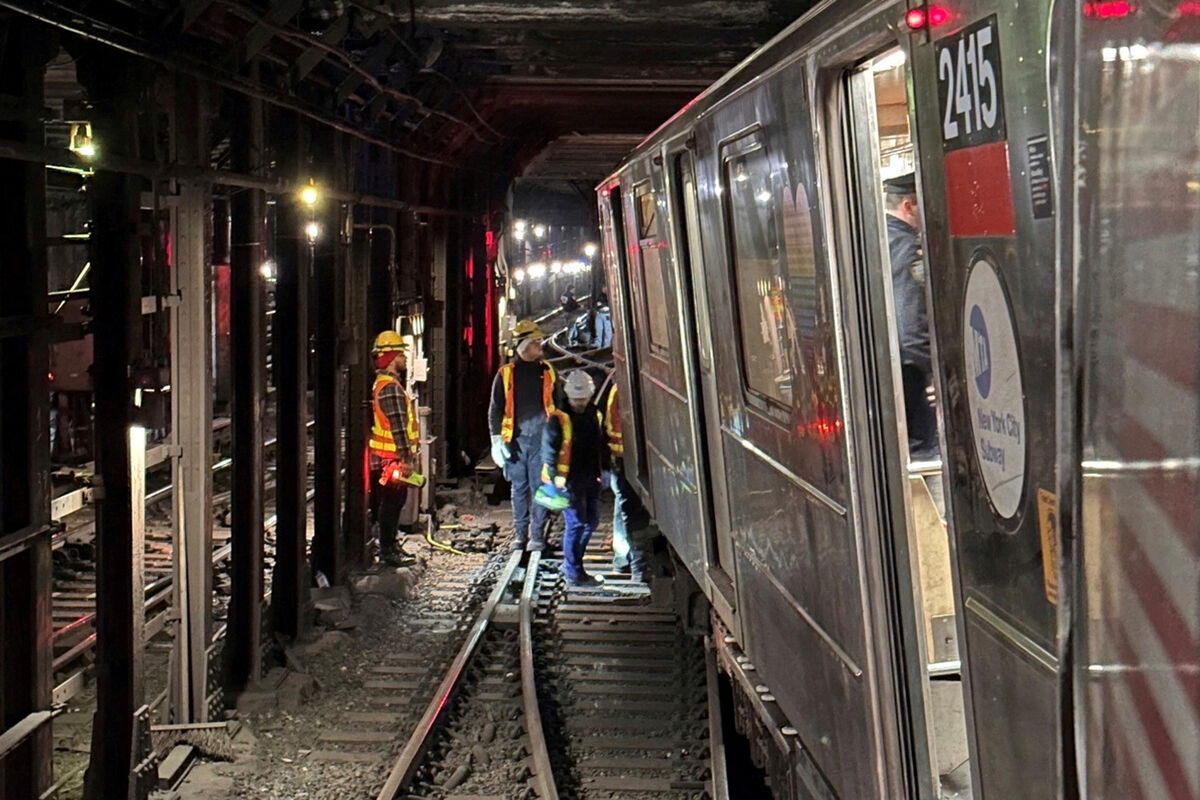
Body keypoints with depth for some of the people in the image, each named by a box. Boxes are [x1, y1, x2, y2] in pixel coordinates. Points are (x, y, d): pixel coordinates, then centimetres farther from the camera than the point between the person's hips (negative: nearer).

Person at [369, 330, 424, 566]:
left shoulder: (381, 384, 17)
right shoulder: (391, 387, -18)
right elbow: (398, 426, -21)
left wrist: (408, 455, 24)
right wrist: (406, 458, -21)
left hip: (384, 457, 11)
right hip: (393, 457, -11)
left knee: (389, 503, 16)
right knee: (391, 503, -5)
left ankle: (389, 545, 24)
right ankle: (387, 551, -1)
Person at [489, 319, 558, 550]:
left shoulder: (548, 372, 8)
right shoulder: (506, 373, 4)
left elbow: (557, 407, 14)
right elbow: (495, 409, 6)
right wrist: (496, 439, -2)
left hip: (541, 438, 0)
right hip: (515, 439, 0)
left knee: (539, 487, -1)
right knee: (519, 488, 7)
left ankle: (537, 535, 6)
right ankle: (520, 534, 17)